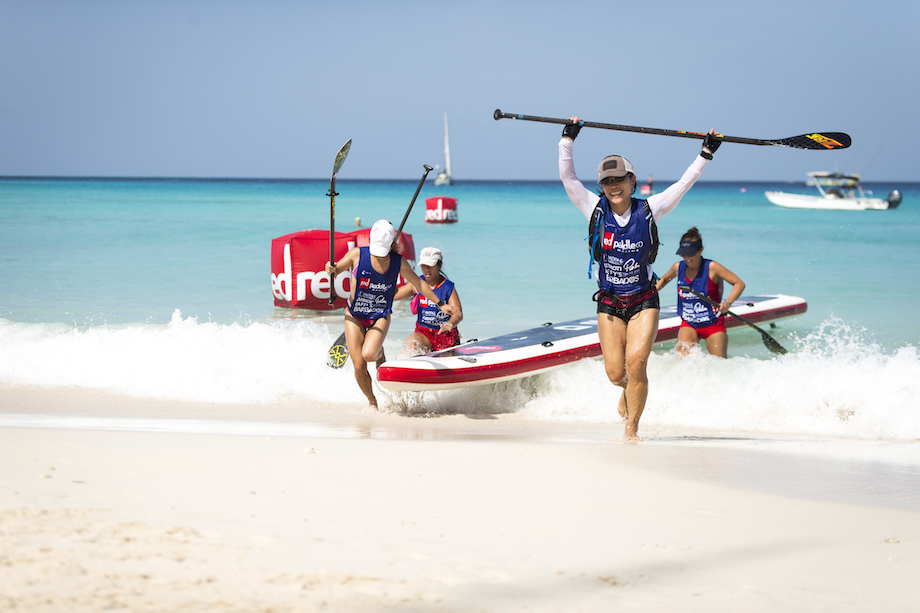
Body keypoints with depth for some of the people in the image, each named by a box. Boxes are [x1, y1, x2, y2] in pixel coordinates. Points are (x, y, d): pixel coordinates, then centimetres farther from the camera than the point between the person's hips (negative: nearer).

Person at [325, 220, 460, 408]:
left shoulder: (399, 262, -10)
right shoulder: (357, 254, -14)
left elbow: (418, 283, 4)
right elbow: (337, 269, -2)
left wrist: (440, 304, 7)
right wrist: (331, 270, -27)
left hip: (381, 317, 0)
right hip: (355, 316, 0)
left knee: (369, 354, -27)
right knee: (359, 366, -6)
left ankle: (380, 354, 12)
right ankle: (372, 401, 21)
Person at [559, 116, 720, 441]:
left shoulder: (648, 210, -6)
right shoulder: (595, 209, -5)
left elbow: (684, 183, -3)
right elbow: (567, 177, -8)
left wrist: (705, 154, -8)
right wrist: (567, 140, -14)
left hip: (644, 301, -1)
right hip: (609, 303, 1)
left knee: (636, 363, -17)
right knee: (615, 372, -1)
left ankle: (631, 427, -3)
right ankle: (630, 390, 37)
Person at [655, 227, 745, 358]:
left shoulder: (711, 267, -14)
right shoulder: (678, 267, 0)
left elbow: (739, 283, -12)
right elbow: (665, 279, 24)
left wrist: (728, 302, -29)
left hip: (713, 324, -2)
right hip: (688, 324, 2)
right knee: (683, 358, -23)